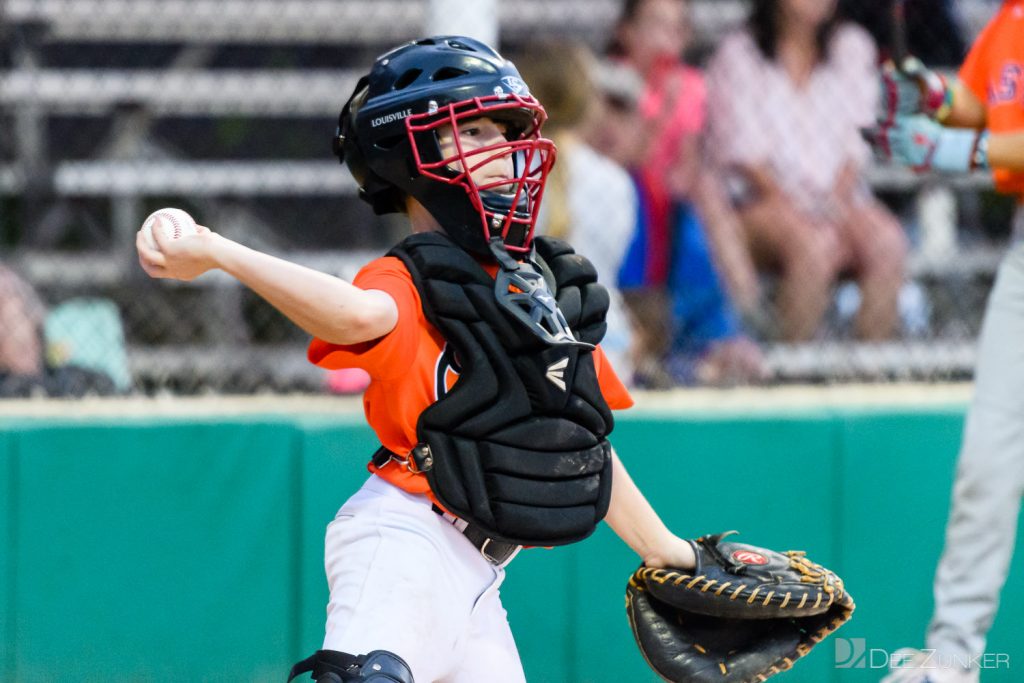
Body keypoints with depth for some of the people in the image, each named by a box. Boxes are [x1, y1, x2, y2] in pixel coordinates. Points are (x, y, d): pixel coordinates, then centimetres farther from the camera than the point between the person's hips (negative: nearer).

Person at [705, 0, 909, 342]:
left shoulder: (852, 47, 15)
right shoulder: (738, 54, 6)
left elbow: (856, 140, 7)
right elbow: (742, 150, -3)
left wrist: (838, 198, -11)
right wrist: (790, 207, -17)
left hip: (839, 197, 3)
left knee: (887, 242, -28)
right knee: (815, 244, -35)